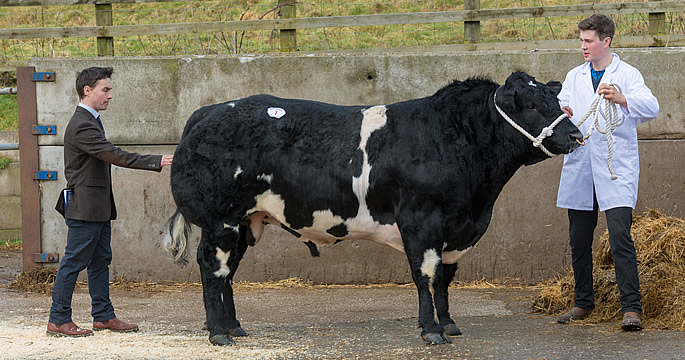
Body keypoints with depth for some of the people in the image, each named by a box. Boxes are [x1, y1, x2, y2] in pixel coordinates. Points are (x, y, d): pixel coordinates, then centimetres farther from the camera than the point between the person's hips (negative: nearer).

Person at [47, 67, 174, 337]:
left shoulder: (90, 121, 16)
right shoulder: (82, 126, -18)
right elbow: (115, 155, -24)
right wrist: (157, 162, -23)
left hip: (99, 208, 10)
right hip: (85, 207, -10)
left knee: (100, 261, 12)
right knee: (74, 262, -5)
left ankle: (103, 315, 18)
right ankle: (58, 320, 0)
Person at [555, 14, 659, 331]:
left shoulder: (627, 75, 2)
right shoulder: (575, 77, 17)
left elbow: (651, 108, -12)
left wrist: (621, 99, -31)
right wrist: (561, 114, -14)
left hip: (615, 168, -5)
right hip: (579, 168, 5)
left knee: (620, 236, -15)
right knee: (579, 239, 8)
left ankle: (631, 307, -15)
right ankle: (583, 302, 21)